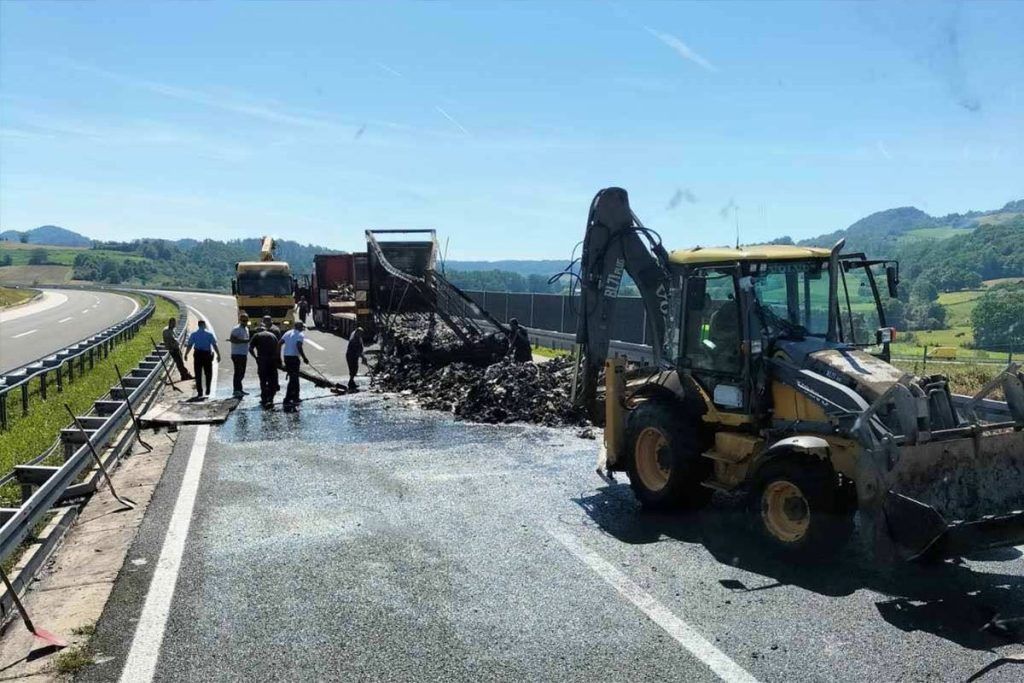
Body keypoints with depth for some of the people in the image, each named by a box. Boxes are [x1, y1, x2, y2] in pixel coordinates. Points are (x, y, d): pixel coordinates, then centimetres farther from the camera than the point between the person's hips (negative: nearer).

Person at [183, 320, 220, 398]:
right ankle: (208, 390, 8)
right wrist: (218, 355, 1)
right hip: (207, 354, 0)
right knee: (208, 373, 14)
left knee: (198, 374, 5)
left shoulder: (193, 334, 3)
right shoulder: (209, 334, 1)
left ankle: (200, 392, 3)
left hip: (198, 354, 0)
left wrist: (186, 354, 6)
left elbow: (189, 345, -2)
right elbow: (214, 345, -3)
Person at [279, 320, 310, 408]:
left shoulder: (287, 333, 15)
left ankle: (295, 398, 27)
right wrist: (304, 358, -14)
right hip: (294, 358, -8)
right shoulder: (300, 335, -7)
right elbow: (299, 347, -21)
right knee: (293, 379, -5)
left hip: (286, 357, 8)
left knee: (295, 378, 19)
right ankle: (287, 400, -9)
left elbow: (279, 343, 9)